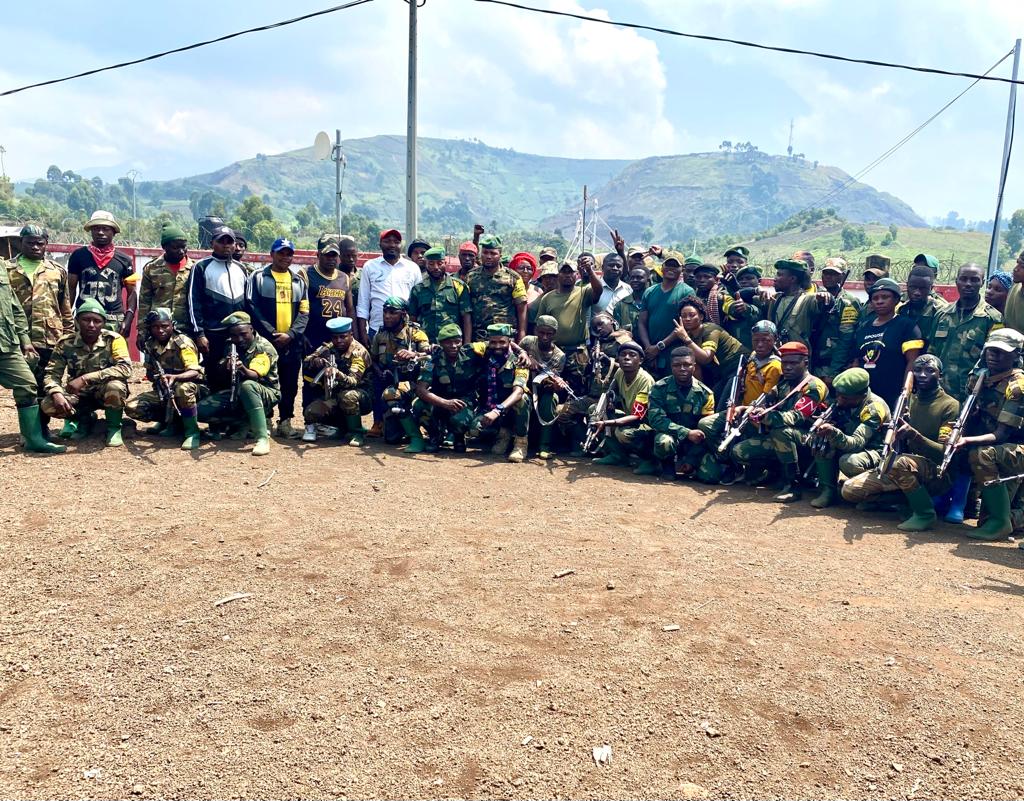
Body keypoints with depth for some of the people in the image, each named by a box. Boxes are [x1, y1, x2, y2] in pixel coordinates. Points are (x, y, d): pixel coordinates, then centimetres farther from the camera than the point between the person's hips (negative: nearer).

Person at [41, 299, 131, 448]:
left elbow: (125, 368, -31)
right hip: (80, 395, 3)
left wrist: (85, 378, -36)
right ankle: (84, 419, 9)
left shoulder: (114, 339, -17)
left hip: (106, 393, -3)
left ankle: (114, 428, -9)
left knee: (115, 386, -37)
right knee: (48, 405, -23)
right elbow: (52, 373, -8)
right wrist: (56, 394, -30)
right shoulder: (66, 343, -8)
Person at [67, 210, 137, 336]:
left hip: (114, 321, 0)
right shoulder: (78, 256, 11)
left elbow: (131, 293, 11)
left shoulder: (123, 260, 10)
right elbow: (71, 289, 13)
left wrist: (128, 320, -2)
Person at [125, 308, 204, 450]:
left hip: (186, 387, -6)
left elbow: (195, 372, -26)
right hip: (161, 391, 6)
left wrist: (174, 377, -45)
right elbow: (150, 373, 9)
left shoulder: (183, 343, -16)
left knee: (184, 388, -41)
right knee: (131, 408, -14)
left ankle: (192, 432, -26)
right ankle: (170, 421, 5)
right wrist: (156, 377, -15)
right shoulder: (150, 345, 1)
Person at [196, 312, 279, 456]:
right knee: (202, 410, -14)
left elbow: (254, 376, -29)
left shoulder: (264, 347, -14)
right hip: (237, 393, 6)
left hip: (266, 394, -6)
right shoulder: (231, 346, 5)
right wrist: (227, 367, -23)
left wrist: (243, 369, -51)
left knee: (246, 385, -40)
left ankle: (262, 437, -37)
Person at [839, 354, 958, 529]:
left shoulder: (950, 405, -7)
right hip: (907, 470, 6)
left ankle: (925, 513, -18)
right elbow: (899, 447, 7)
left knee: (900, 462, -39)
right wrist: (896, 432, -17)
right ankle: (906, 499, 5)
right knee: (849, 489, -11)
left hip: (937, 475, -5)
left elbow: (944, 453, -16)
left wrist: (913, 433, -31)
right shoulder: (908, 400, 11)